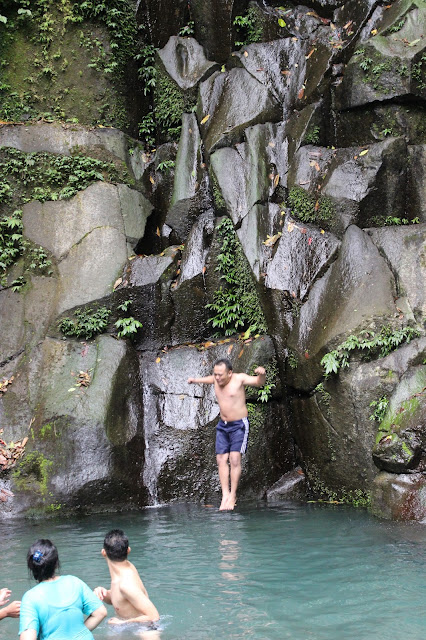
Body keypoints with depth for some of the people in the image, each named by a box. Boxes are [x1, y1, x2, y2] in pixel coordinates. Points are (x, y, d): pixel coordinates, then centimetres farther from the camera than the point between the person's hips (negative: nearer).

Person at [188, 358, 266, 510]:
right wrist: (195, 380, 42)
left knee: (235, 459, -13)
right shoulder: (216, 380, 3)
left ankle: (233, 495, -6)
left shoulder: (239, 378, -14)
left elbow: (259, 382, -23)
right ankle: (225, 495, -3)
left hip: (239, 425, -6)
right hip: (223, 425, 6)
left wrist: (261, 375, -46)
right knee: (221, 459, -2)